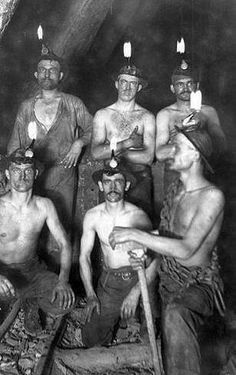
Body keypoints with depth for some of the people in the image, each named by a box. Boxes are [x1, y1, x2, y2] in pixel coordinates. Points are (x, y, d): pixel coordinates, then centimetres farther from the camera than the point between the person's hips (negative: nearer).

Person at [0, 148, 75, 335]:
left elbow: (64, 244, -5)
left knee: (65, 303, -20)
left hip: (33, 270, 2)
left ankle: (30, 301, 14)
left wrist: (63, 279, -21)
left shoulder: (45, 206, -7)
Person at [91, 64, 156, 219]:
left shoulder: (147, 117, 7)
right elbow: (95, 153, -2)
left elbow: (148, 157, -3)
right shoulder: (102, 115, 10)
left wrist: (113, 149, -3)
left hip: (139, 175, 0)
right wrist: (127, 143, -9)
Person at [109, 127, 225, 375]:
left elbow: (186, 250, -28)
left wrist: (135, 234, -29)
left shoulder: (211, 196, -19)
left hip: (198, 284, -8)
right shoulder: (175, 189, 5)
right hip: (166, 279, 8)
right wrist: (141, 248, 0)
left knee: (175, 315, -38)